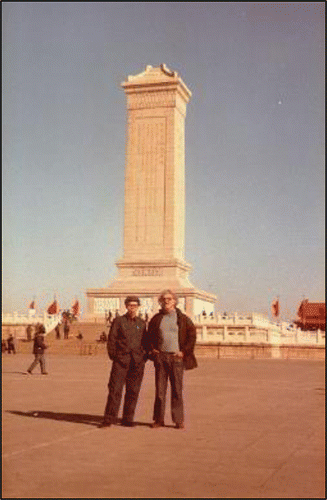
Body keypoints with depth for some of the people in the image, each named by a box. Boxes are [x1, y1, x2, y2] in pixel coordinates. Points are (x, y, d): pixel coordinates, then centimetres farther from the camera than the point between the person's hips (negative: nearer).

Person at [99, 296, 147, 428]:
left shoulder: (142, 323, 14)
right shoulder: (118, 321, 6)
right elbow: (111, 339, 5)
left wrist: (144, 357, 6)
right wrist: (113, 356, -3)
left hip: (137, 362, 3)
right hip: (121, 359, -3)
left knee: (133, 391, 4)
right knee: (115, 389, -7)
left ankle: (128, 419, 13)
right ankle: (109, 419, -3)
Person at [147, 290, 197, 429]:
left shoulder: (183, 319, 4)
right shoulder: (156, 318, 10)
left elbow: (192, 335, 4)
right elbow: (149, 336, 20)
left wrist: (184, 352, -2)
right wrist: (152, 350, 7)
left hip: (176, 357, -2)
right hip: (160, 356, 2)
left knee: (177, 390, 1)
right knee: (160, 389, 3)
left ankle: (178, 420, 8)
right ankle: (159, 419, 10)